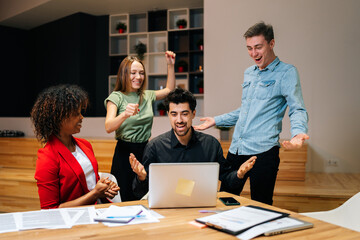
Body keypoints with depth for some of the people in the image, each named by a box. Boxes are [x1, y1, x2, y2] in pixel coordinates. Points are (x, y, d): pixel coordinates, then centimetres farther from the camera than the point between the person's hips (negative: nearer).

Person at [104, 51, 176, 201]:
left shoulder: (147, 96, 10)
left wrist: (170, 65, 14)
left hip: (145, 151, 5)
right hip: (125, 153, -5)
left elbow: (169, 90, 24)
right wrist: (125, 115, -40)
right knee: (125, 200, -3)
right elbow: (108, 127, -20)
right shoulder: (116, 97, -7)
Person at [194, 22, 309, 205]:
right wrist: (216, 120, 25)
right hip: (236, 149, 7)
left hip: (263, 151, -6)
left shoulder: (286, 72, -3)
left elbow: (297, 110, -10)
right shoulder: (248, 73, 18)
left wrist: (298, 133, -30)